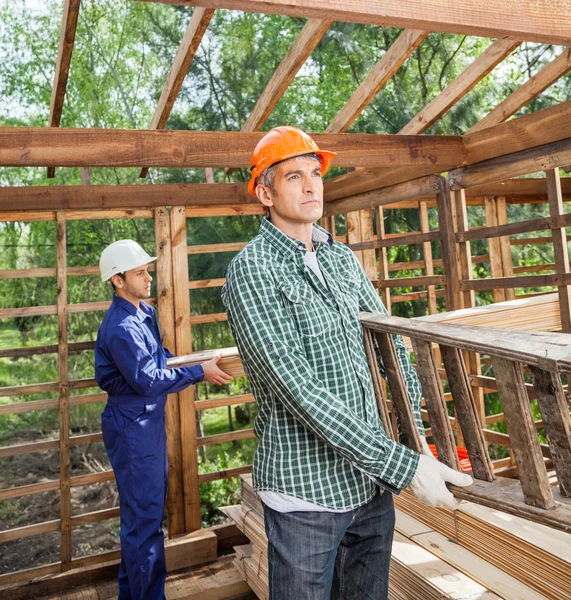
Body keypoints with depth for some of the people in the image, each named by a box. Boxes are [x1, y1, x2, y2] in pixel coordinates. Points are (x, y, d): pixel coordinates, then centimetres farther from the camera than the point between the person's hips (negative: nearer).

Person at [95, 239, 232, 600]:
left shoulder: (146, 312, 6)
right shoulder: (121, 327, -23)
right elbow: (148, 381, -24)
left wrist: (194, 362, 6)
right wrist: (200, 373, -18)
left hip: (148, 421, 10)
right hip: (132, 426, -10)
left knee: (148, 508, 21)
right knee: (145, 517, 2)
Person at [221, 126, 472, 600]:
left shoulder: (344, 259, 7)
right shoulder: (252, 271, -15)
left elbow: (390, 342, 10)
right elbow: (297, 388, -23)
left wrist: (416, 432, -1)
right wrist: (404, 465, -23)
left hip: (373, 483, 6)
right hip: (307, 492, -6)